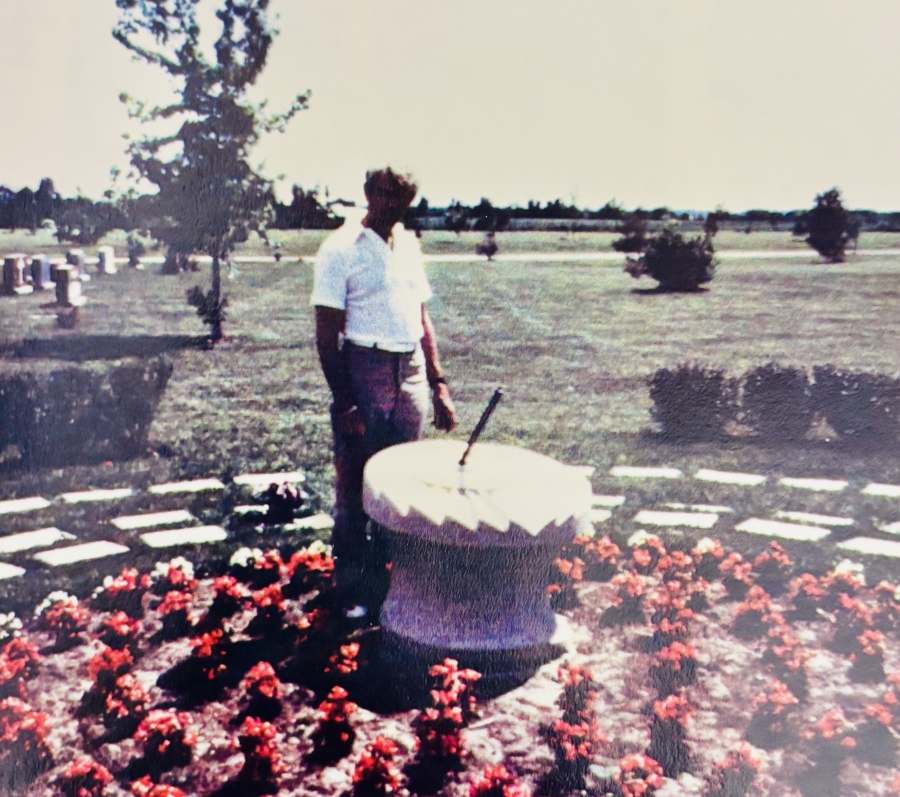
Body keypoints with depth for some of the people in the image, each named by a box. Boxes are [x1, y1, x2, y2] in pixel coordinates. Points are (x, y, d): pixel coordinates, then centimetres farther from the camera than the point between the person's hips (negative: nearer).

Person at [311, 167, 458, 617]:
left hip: (412, 374, 6)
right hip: (364, 373, -6)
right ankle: (351, 591, 16)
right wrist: (344, 402, -15)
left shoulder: (409, 246, 12)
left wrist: (438, 385, 12)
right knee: (354, 487, 3)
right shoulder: (341, 249, -7)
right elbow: (327, 334, -10)